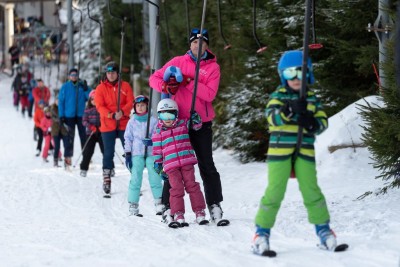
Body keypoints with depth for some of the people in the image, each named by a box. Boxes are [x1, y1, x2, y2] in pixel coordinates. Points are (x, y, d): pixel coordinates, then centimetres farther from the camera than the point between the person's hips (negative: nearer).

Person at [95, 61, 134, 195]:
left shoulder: (125, 86, 5)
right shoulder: (101, 88, 2)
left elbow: (130, 102, -2)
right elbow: (100, 106, -6)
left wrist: (122, 112, -21)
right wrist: (112, 115, -22)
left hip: (124, 124, 1)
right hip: (107, 125, 0)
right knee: (108, 152, 1)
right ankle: (106, 179, 7)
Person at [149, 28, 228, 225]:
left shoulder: (212, 67, 2)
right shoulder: (178, 62, 6)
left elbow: (210, 94, -12)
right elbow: (154, 78, 5)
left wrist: (187, 81, -21)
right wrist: (167, 87, -16)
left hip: (201, 122, -1)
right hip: (178, 120, 1)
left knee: (207, 166, -2)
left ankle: (215, 207, -1)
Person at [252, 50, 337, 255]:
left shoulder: (312, 98, 12)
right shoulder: (278, 96, 4)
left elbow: (323, 121, 9)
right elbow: (272, 117, -12)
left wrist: (312, 123, -13)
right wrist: (290, 110, -29)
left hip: (304, 151, 2)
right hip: (280, 149, -2)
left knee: (311, 190, -1)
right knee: (275, 191, -6)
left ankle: (323, 229, 14)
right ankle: (262, 231, 4)